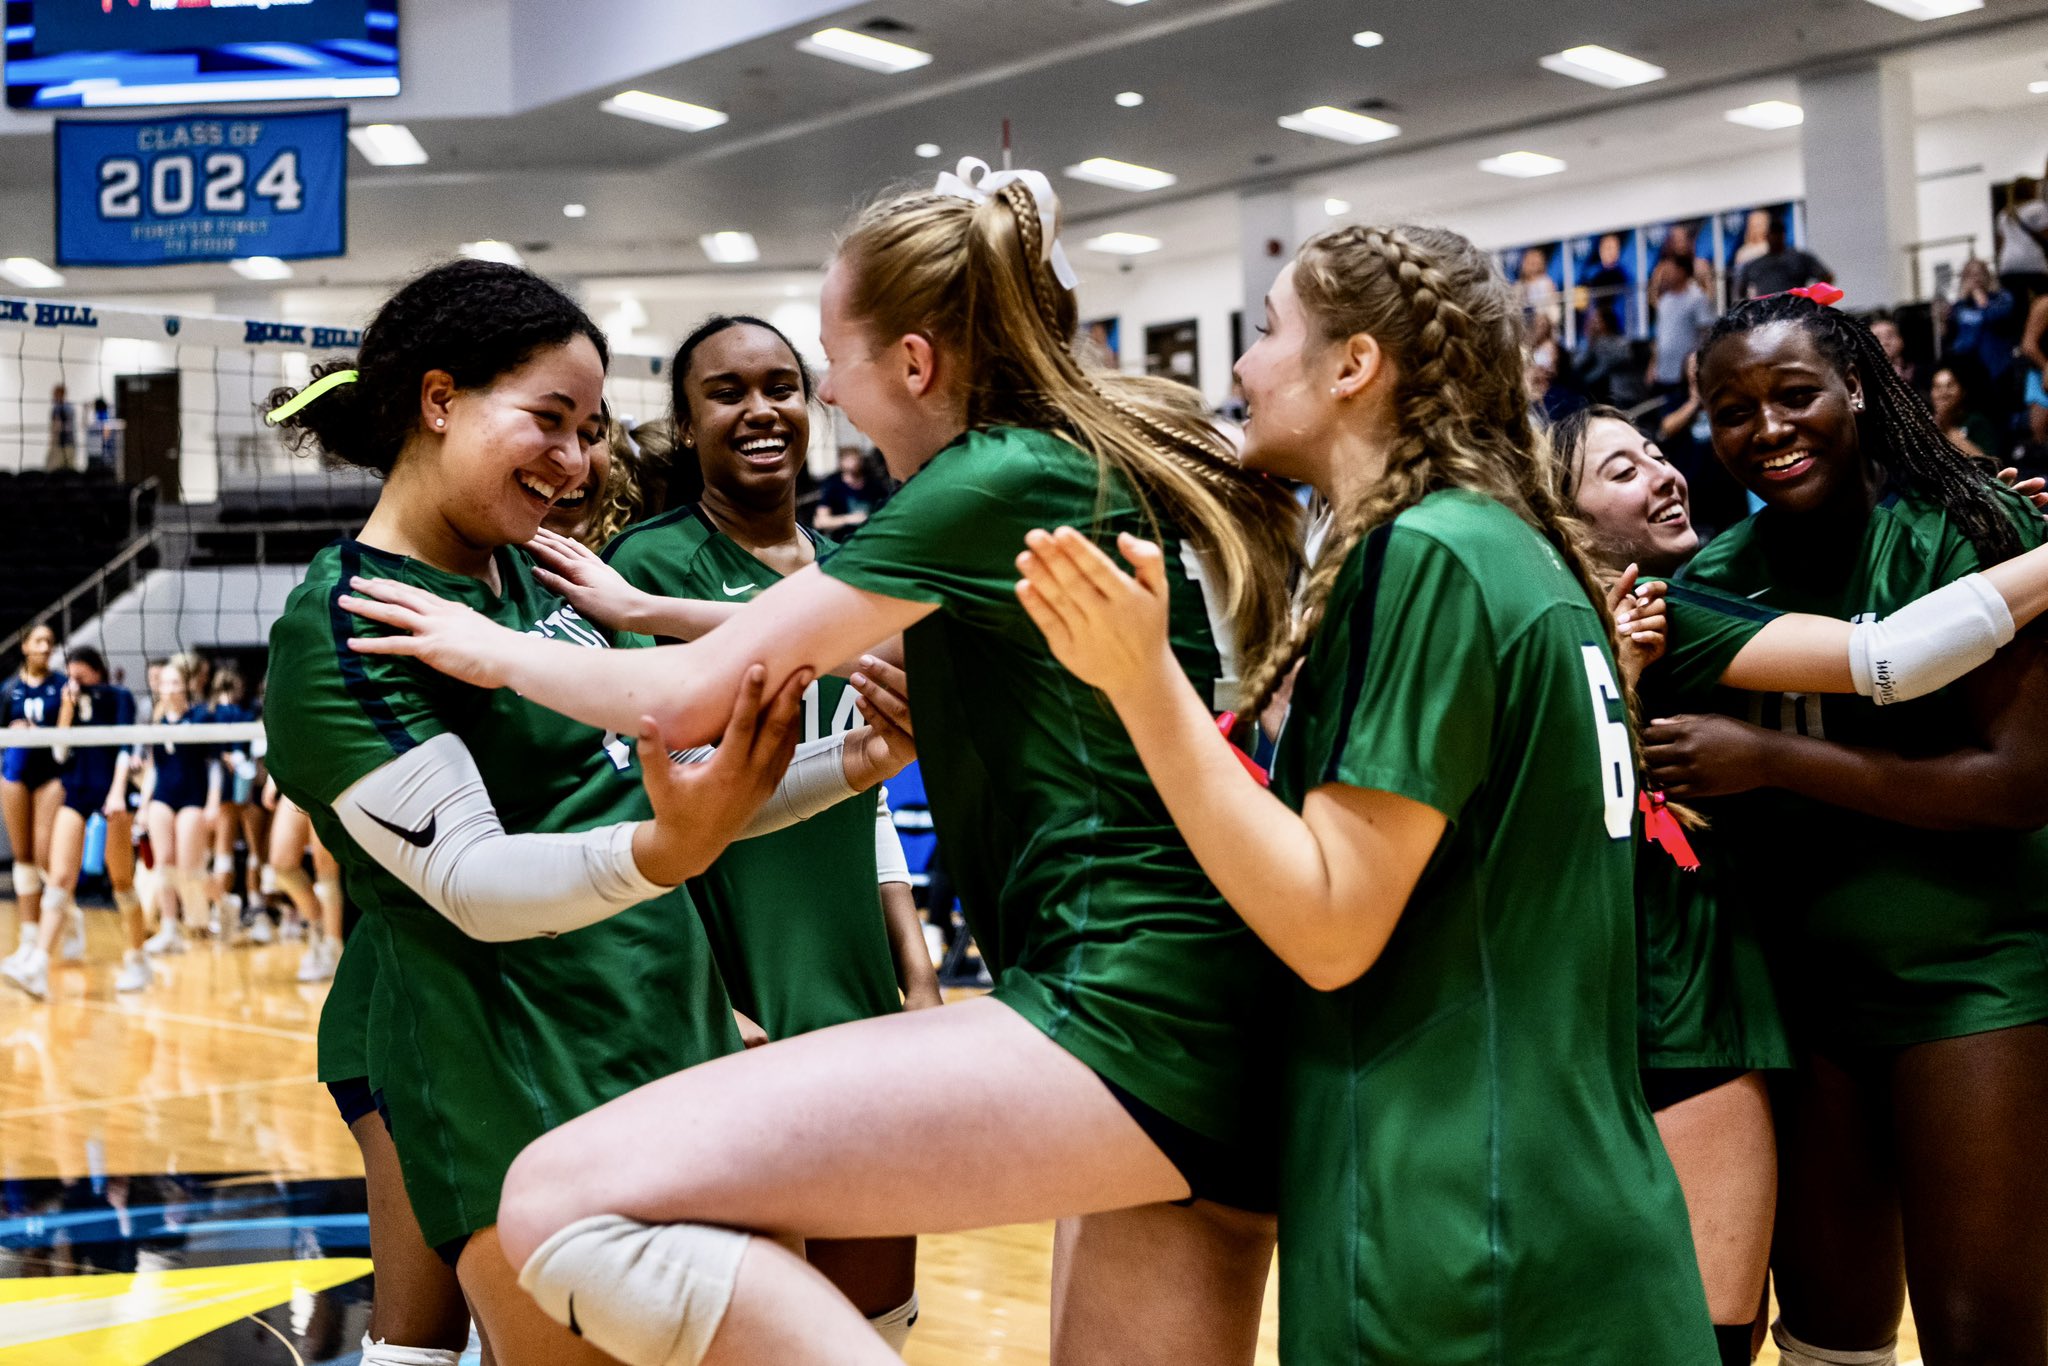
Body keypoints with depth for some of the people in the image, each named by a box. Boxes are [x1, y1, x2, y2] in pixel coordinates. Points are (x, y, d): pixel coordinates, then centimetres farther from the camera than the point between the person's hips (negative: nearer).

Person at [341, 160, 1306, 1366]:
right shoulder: (1126, 455, 18)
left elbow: (690, 698, -4)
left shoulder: (1000, 477, -7)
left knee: (570, 1200, -17)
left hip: (1120, 1014, -10)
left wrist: (493, 650, 13)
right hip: (1217, 1041, 10)